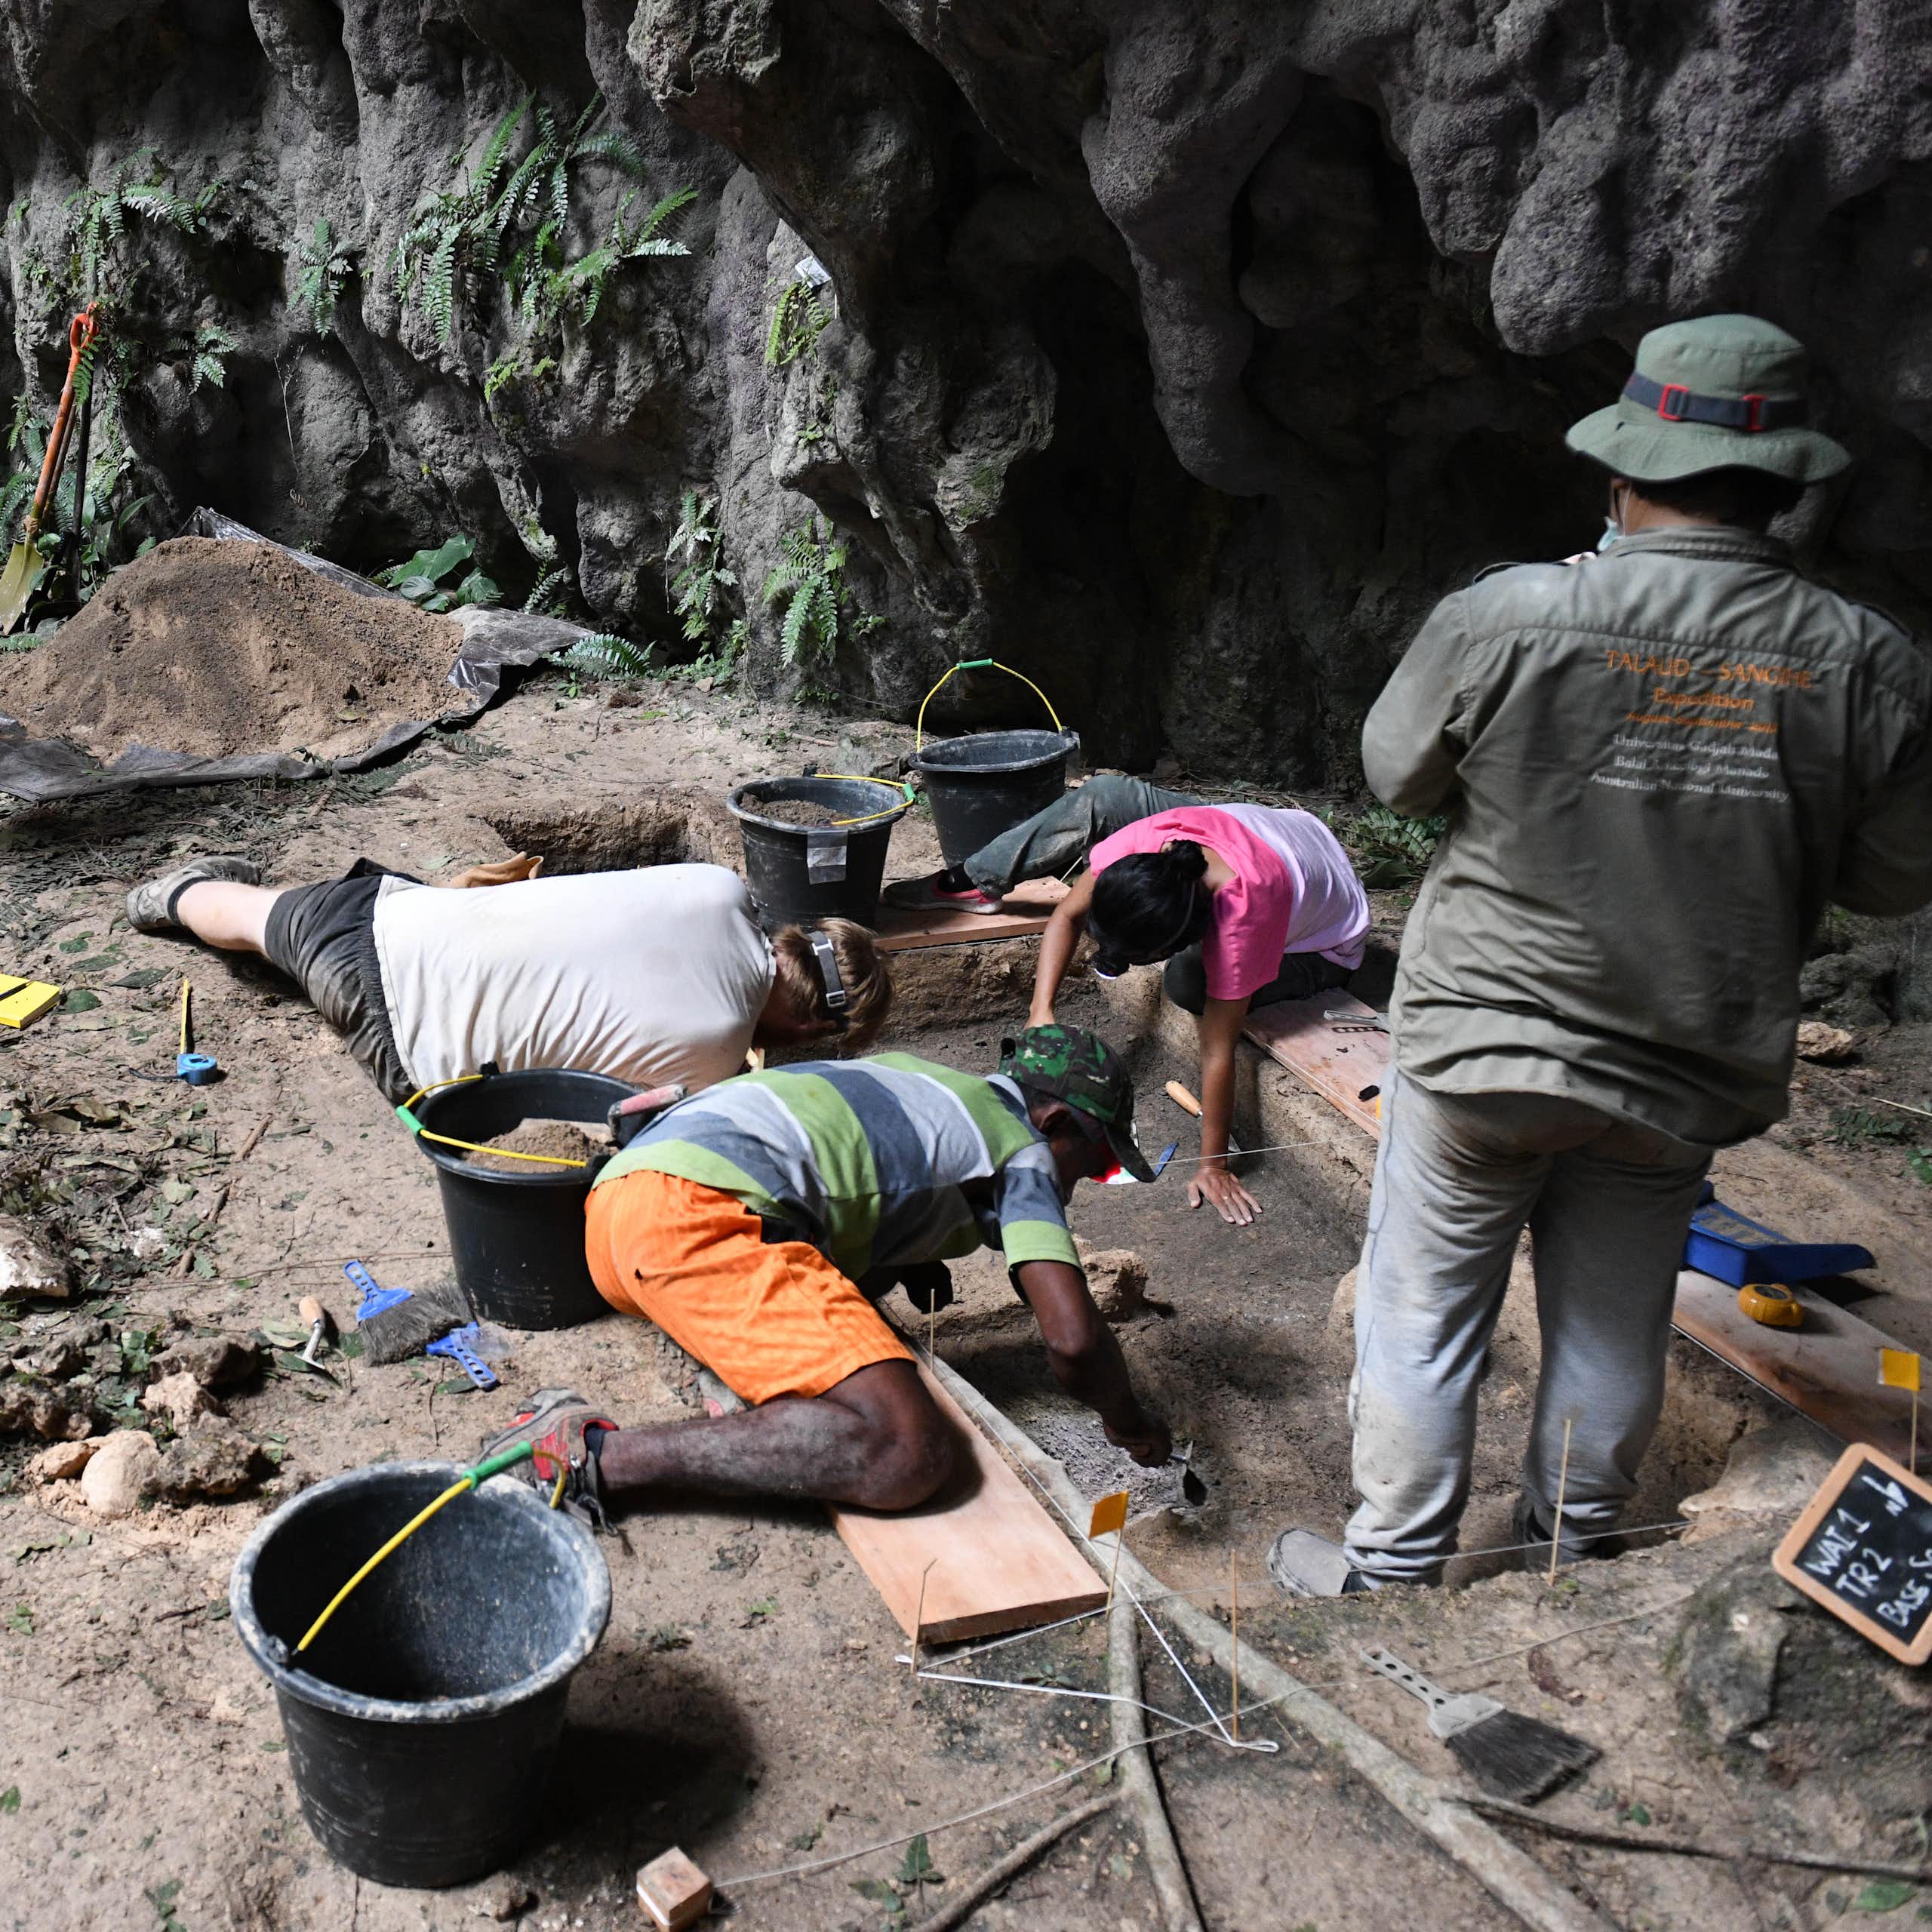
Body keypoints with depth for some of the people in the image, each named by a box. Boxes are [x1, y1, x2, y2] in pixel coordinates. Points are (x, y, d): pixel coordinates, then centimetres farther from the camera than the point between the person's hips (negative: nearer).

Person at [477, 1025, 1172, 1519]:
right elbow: (1072, 1339, -2)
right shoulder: (1022, 1152, 8)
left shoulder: (908, 1074, 30)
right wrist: (1127, 1422, 17)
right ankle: (604, 1458, -19)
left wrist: (911, 1258, 30)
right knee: (908, 1455, -18)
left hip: (619, 1194, 9)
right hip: (703, 1213, -9)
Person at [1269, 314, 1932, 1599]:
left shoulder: (1502, 619, -18)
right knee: (1616, 1322, 20)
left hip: (1486, 1040, -2)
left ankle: (1394, 1567, 26)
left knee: (1424, 1313, 13)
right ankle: (1573, 1552, 38)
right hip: (1689, 1063, 3)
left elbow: (1399, 775, -2)